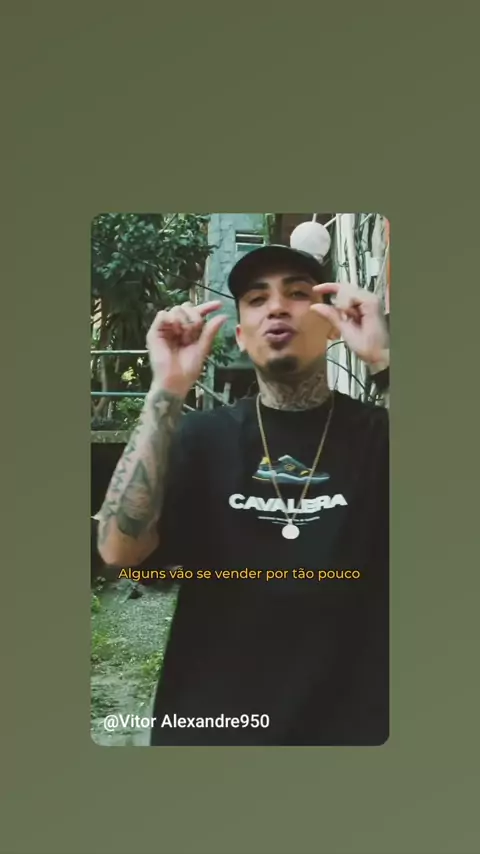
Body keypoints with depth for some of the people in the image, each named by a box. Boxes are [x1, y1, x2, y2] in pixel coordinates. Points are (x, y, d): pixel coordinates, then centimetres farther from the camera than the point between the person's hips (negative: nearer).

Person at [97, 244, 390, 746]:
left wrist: (384, 363, -28)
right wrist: (168, 390, -23)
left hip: (348, 727, 0)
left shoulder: (377, 432, -5)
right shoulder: (202, 435, -2)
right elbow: (120, 550, -16)